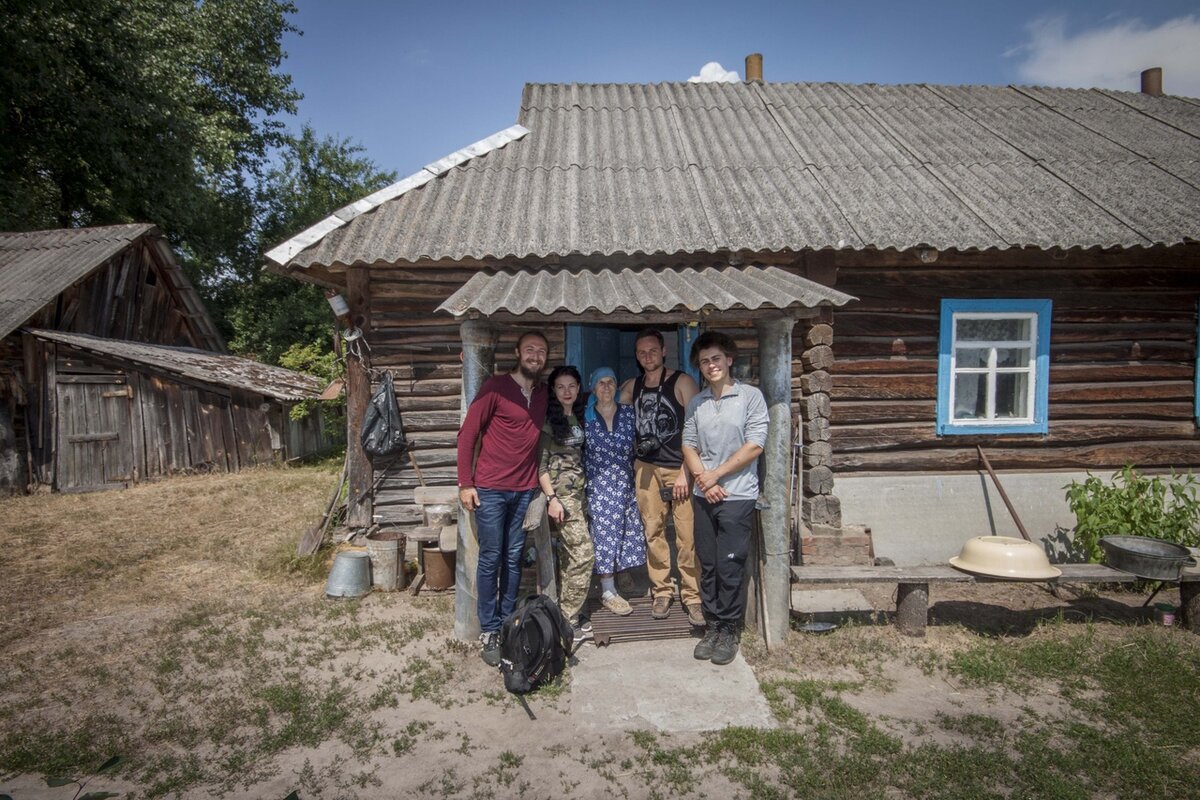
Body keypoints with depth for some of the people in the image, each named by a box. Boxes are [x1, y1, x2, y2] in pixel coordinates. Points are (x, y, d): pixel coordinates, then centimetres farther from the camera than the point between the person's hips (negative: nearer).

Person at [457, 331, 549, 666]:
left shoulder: (543, 393, 9)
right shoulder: (496, 386, -7)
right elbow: (468, 433, -7)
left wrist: (544, 483, 8)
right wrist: (465, 483, -9)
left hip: (524, 490, 5)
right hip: (490, 489, -4)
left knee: (514, 559, 11)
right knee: (490, 560, 3)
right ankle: (488, 630, 15)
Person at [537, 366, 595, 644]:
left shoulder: (579, 416, 11)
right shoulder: (548, 418, -10)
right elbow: (541, 462, -12)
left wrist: (585, 485, 12)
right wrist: (551, 498, -18)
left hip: (578, 488, 7)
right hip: (560, 490, -7)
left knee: (568, 555, 11)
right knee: (583, 554, -9)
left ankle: (566, 614, 19)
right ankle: (569, 620, 1)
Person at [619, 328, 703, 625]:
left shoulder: (682, 382, -3)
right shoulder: (632, 387, 11)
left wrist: (686, 472, -12)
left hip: (680, 467, -4)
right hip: (646, 468, 4)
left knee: (687, 535, -6)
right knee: (653, 532, 4)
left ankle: (692, 596, 6)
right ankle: (662, 592, 17)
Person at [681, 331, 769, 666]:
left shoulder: (751, 396, -3)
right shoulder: (696, 403, 10)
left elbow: (754, 445, -9)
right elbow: (688, 444, 8)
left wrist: (716, 474, -9)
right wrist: (703, 479, -8)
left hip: (737, 496, -4)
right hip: (703, 497, 4)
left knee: (730, 567, -1)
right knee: (708, 566, 10)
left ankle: (729, 630, 15)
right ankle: (713, 626, 23)